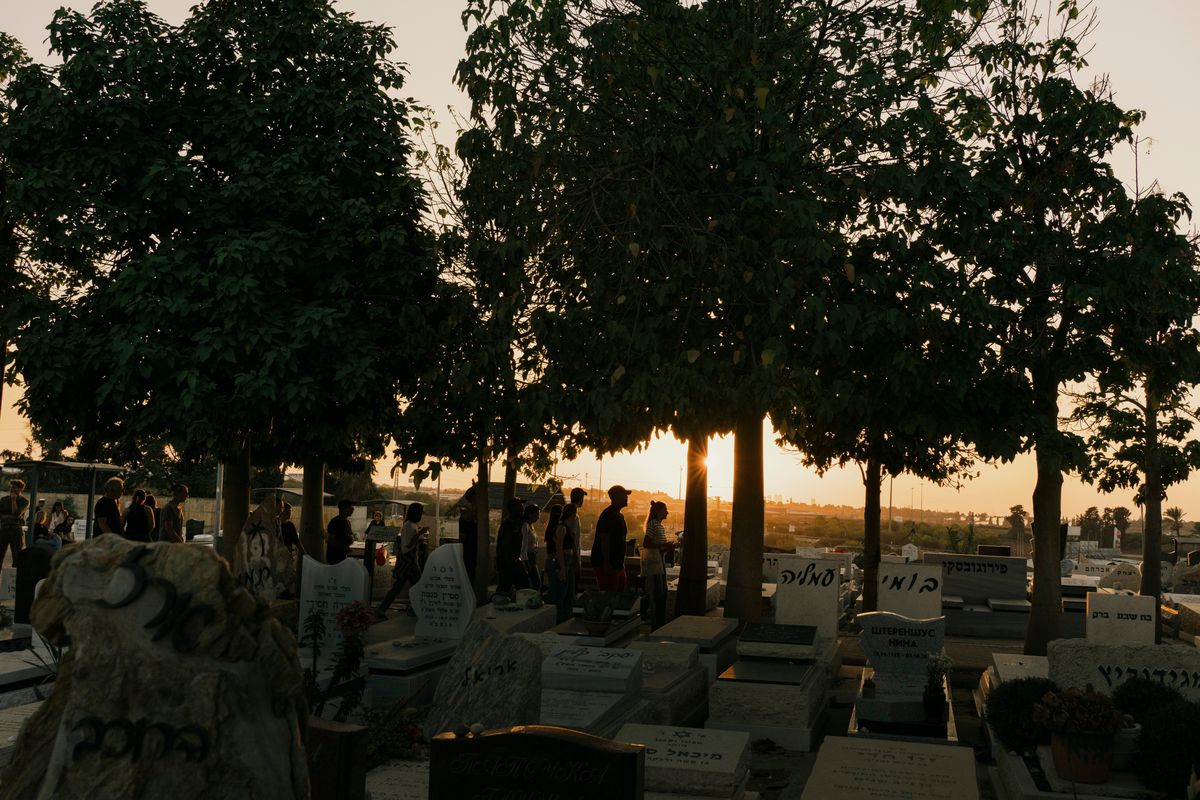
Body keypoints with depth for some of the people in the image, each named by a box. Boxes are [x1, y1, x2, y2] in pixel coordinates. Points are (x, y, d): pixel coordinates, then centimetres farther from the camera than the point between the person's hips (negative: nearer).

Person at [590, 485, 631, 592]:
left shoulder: (619, 516, 17)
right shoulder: (607, 515, -14)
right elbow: (604, 540, -21)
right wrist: (607, 563, -25)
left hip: (617, 564, 10)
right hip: (607, 565, -10)